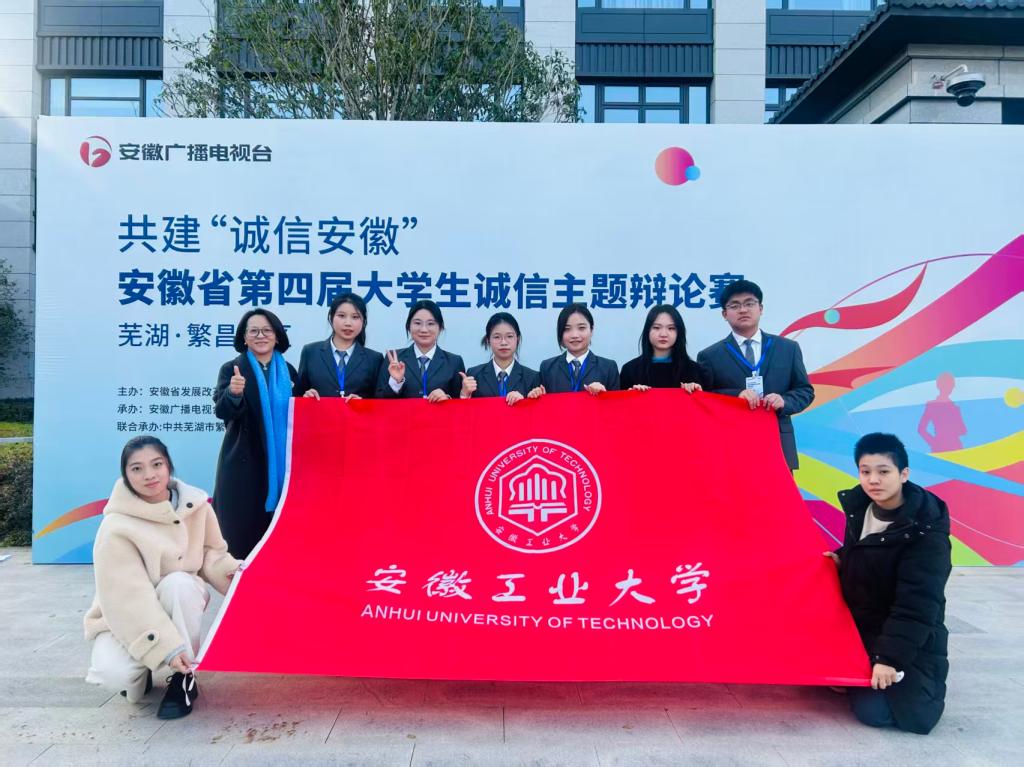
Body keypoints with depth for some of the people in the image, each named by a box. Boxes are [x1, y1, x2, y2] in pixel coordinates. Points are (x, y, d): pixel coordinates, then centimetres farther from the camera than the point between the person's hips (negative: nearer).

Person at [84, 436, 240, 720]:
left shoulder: (195, 504, -12)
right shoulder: (116, 528, -25)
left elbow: (213, 554, 0)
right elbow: (128, 598, -29)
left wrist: (232, 571, -24)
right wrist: (166, 648, -35)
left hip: (180, 608, 2)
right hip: (125, 620, -2)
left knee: (179, 583, -33)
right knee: (115, 673, -32)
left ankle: (183, 678, -16)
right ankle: (140, 672, 7)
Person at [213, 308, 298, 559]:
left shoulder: (287, 371, 8)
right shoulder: (232, 370, -3)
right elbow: (222, 411, -17)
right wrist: (234, 393, -35)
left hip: (280, 463, 4)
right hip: (243, 463, -3)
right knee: (241, 529, -1)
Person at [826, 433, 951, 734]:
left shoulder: (926, 532, -24)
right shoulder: (858, 506, -4)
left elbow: (917, 604, -25)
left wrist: (890, 657, -27)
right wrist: (841, 559, -4)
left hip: (909, 638, -6)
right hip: (858, 626, 6)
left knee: (874, 711, -16)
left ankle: (927, 675, 12)